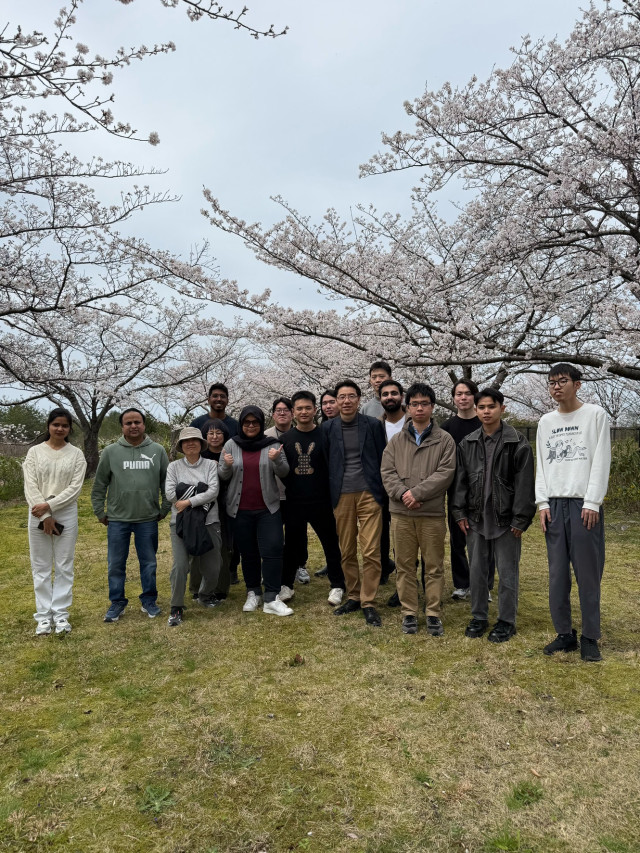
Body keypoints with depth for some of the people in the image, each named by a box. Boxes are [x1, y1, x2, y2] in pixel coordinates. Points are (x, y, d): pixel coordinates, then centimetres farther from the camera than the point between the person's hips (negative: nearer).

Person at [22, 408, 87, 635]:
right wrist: (45, 516, -12)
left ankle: (61, 613, 15)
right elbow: (30, 486, -5)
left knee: (64, 566, 5)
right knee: (41, 567, 7)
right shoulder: (34, 452, 2)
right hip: (39, 515, 0)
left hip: (66, 514, 0)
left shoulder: (76, 454, 2)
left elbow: (75, 487, -6)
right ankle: (44, 615, 16)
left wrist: (50, 506, -16)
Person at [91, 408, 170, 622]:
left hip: (148, 519, 0)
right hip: (117, 519, 0)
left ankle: (149, 602, 25)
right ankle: (117, 603, 24)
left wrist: (164, 509, 5)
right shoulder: (110, 452, 0)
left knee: (149, 564, 10)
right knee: (116, 565, 9)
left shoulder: (158, 451, 1)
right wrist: (100, 512, 4)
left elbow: (166, 483, 7)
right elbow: (99, 486, 5)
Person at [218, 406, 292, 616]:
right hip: (240, 510, 1)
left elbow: (284, 472, -4)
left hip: (268, 508, -1)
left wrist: (277, 460, -25)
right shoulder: (231, 444, 3)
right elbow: (222, 476, 3)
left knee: (272, 551, -6)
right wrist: (226, 465, -19)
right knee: (248, 554, 11)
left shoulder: (272, 444, 0)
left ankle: (271, 599, 0)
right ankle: (253, 593, 25)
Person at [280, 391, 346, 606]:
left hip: (321, 501, -2)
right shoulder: (286, 438, 6)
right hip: (294, 502, 2)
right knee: (292, 544, 13)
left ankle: (337, 586, 20)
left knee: (330, 544, 6)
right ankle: (286, 585, 27)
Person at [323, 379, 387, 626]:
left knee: (371, 552, -4)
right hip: (341, 496, 2)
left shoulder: (373, 425, 1)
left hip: (369, 494, -2)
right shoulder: (328, 428, 5)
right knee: (346, 552, 9)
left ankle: (368, 603, 7)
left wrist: (382, 492, 0)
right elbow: (326, 462, 8)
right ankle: (353, 597, 24)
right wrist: (331, 493, 4)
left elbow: (382, 459, 4)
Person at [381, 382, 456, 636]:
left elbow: (446, 473, -7)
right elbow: (387, 472, 2)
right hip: (401, 513, 2)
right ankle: (409, 613, 21)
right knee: (405, 566, 9)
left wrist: (418, 492, -15)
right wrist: (402, 493, -15)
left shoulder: (444, 440, 3)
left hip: (432, 514, -2)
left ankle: (434, 614, 18)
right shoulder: (396, 440, 10)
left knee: (434, 567, 5)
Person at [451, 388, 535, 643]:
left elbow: (524, 484, -8)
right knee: (477, 569, 12)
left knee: (507, 572, 6)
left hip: (505, 519, -4)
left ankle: (506, 621, 20)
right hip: (476, 518, 4)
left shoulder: (518, 443, -6)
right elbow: (460, 480, 9)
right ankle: (479, 617, 26)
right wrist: (460, 512, 3)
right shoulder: (467, 443, 6)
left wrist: (520, 518, -11)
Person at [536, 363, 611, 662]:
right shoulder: (546, 422, 14)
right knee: (557, 575, 5)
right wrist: (543, 503, 2)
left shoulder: (595, 414, 2)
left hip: (585, 505, -4)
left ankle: (590, 638, 11)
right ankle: (565, 634, 15)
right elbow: (541, 465, 13)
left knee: (588, 574, 0)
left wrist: (592, 503, -11)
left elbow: (601, 461, -4)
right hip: (554, 505, 4)